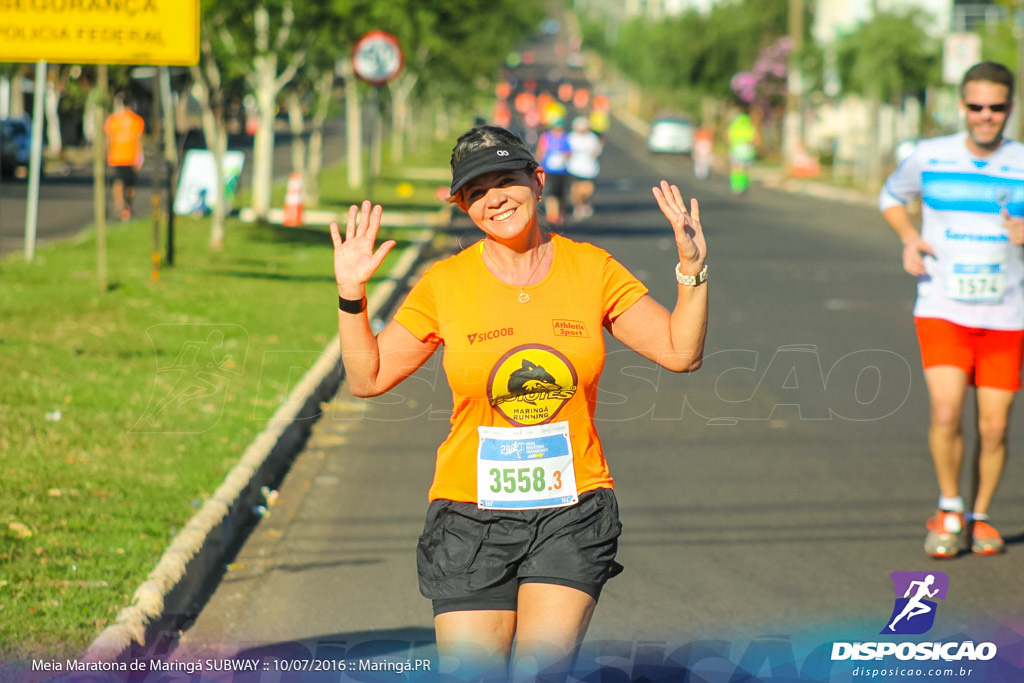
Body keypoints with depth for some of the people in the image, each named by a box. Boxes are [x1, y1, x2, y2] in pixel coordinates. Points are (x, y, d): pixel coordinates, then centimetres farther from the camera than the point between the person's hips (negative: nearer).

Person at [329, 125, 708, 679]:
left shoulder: (591, 269, 3)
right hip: (471, 517, 0)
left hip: (573, 510, 0)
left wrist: (692, 271, -11)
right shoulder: (444, 284, 0)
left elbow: (680, 353, 2)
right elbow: (367, 378, 5)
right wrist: (351, 297, -9)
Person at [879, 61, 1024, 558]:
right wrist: (909, 238, 1)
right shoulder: (930, 157, 1)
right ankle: (949, 509, 6)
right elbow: (890, 197, 20)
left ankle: (980, 517, 24)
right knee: (946, 414, -17)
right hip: (942, 312, -1)